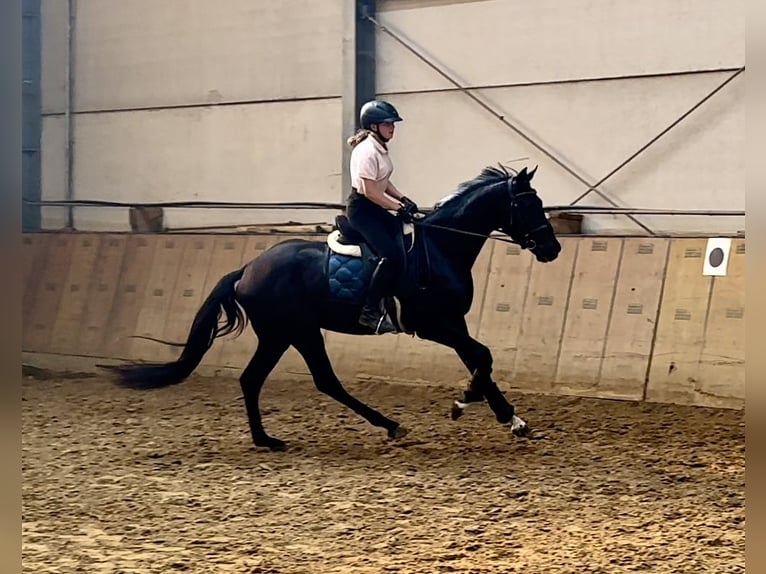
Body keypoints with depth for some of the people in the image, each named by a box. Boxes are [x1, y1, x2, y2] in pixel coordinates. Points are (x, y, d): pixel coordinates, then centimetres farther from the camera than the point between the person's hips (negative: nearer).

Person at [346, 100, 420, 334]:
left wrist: (403, 199, 4)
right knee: (392, 254, -21)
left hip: (375, 208, 10)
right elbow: (369, 191, -23)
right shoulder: (367, 152, -20)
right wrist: (398, 207, -19)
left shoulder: (381, 149, 10)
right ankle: (370, 311, -18)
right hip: (361, 209, -10)